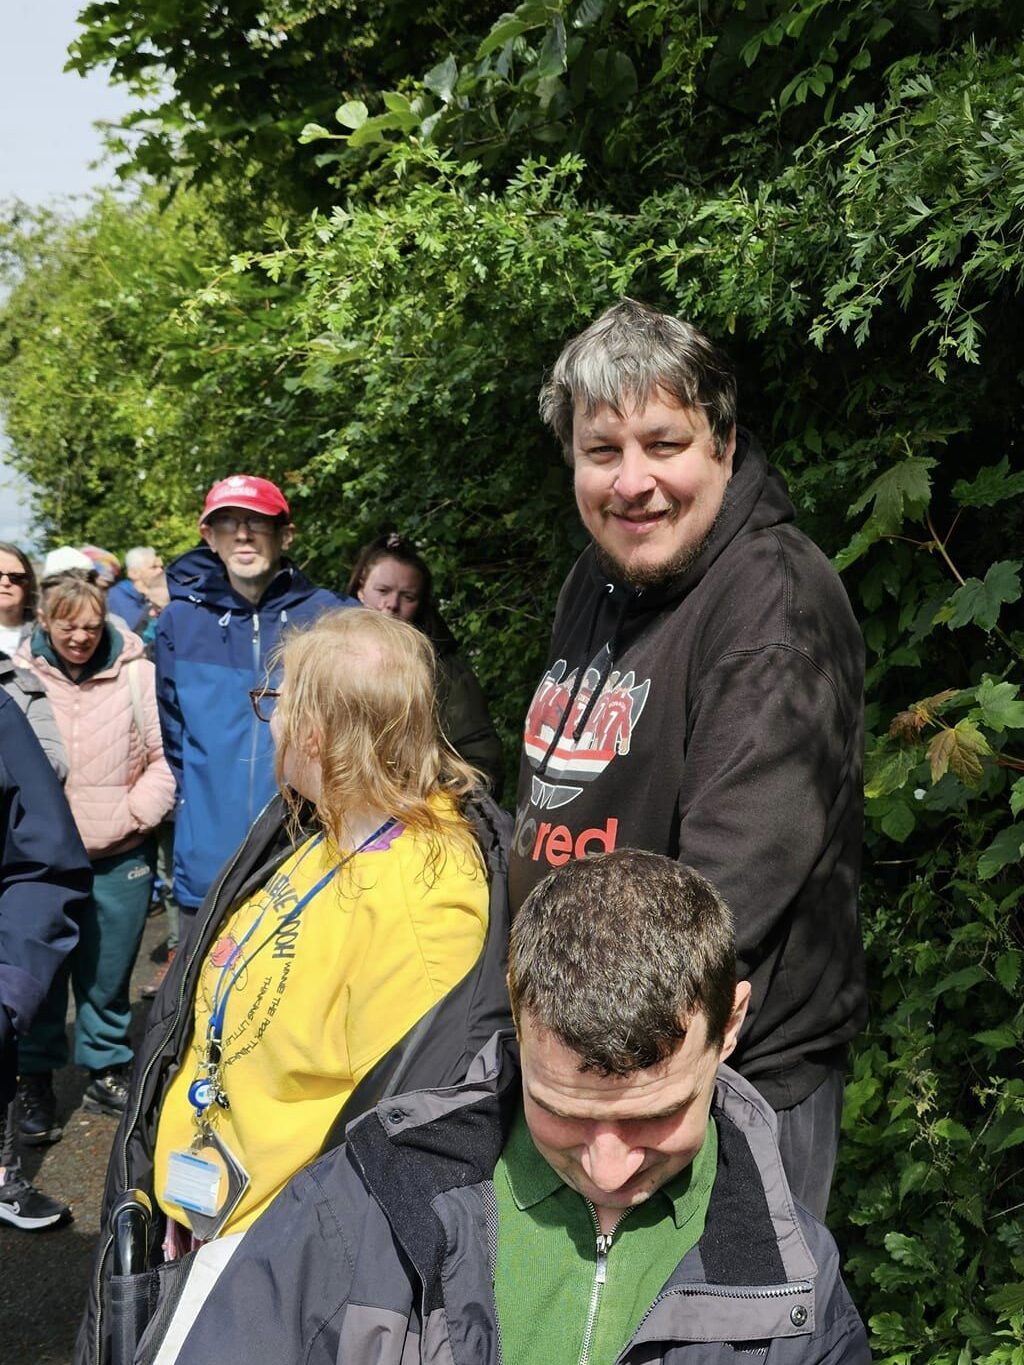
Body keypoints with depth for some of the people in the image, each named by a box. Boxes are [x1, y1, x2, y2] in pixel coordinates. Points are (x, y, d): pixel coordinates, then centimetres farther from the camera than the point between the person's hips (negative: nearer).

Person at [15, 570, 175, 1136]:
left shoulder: (136, 673, -5)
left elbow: (166, 757, 1)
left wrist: (132, 814, -8)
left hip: (119, 859, 0)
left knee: (107, 976, 12)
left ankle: (107, 1072, 30)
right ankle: (36, 1081, 25)